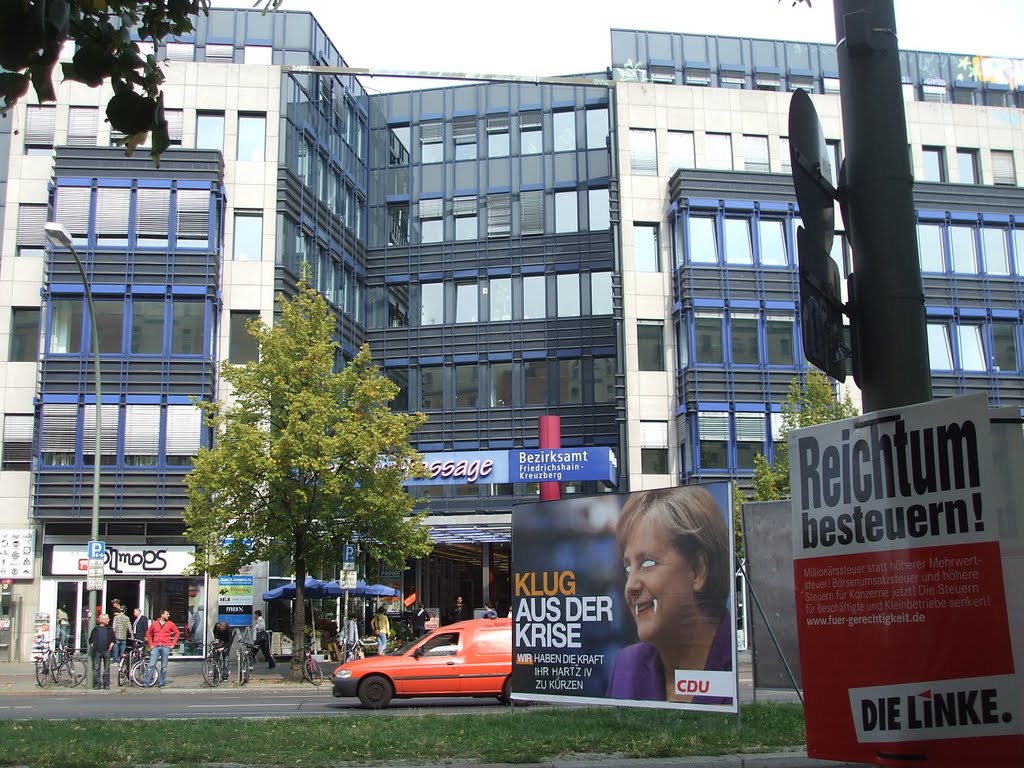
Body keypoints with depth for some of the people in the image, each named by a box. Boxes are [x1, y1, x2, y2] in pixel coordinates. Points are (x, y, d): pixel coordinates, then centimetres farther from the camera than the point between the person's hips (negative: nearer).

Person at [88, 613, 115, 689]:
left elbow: (113, 639, 13)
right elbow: (91, 639, 7)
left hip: (106, 651, 1)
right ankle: (97, 684, 6)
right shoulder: (96, 629, 2)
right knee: (96, 668, 1)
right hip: (97, 651, -1)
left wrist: (111, 644, -2)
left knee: (107, 668, 4)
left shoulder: (109, 629, 7)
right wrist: (92, 645, -4)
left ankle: (106, 684, 9)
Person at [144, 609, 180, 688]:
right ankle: (147, 682, -1)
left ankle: (161, 682, 11)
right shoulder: (154, 624, 7)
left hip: (166, 647, 0)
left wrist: (173, 643, 4)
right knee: (151, 665, -5)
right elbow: (148, 633, 18)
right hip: (156, 647, 1)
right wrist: (151, 644, 11)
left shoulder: (170, 624, 5)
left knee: (164, 667, 2)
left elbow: (177, 633, 10)